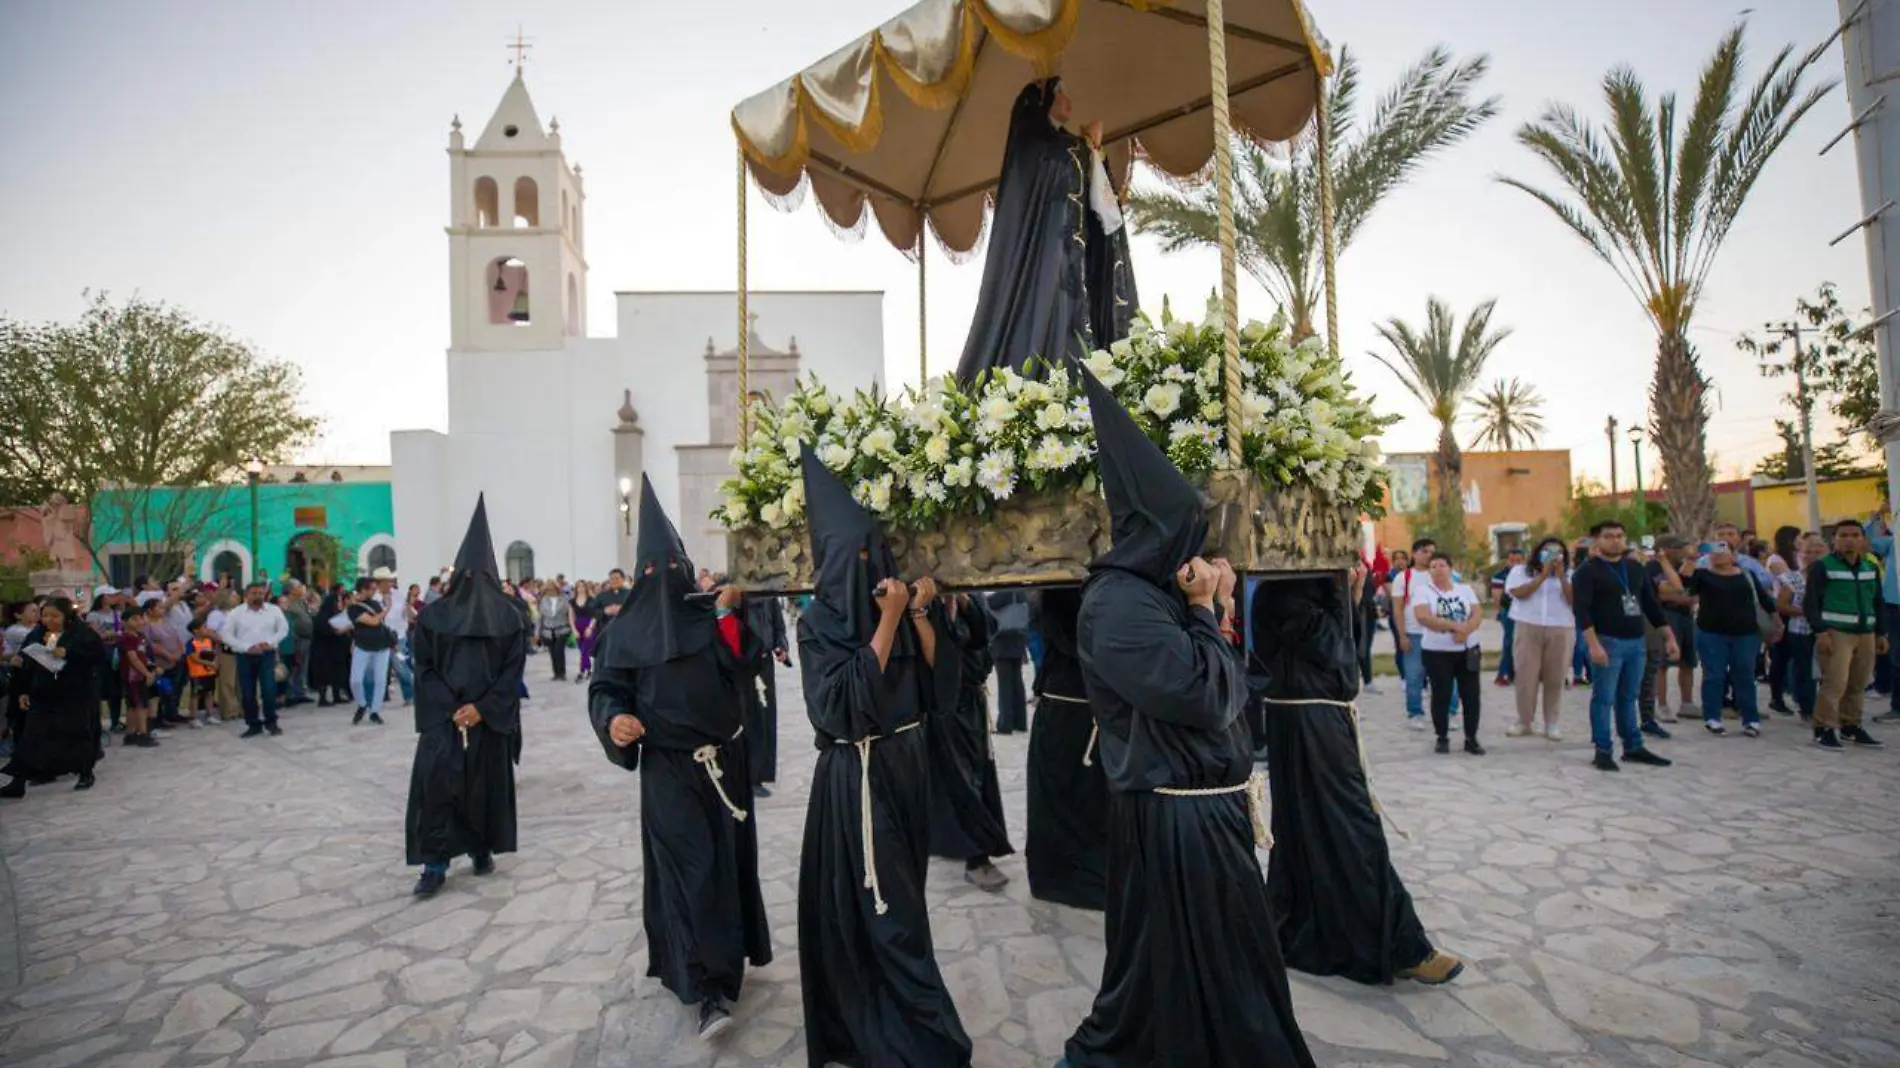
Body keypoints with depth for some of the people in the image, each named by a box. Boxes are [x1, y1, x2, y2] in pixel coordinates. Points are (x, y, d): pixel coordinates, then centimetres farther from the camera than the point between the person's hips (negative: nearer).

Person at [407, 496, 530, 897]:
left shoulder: (509, 617, 1)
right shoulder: (434, 614, 3)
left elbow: (513, 669, -3)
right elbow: (424, 667, 1)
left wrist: (482, 708, -12)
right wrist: (449, 709, -10)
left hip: (491, 716, 0)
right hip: (443, 715, 0)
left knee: (487, 783, 6)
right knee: (436, 782, -8)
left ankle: (482, 849, 24)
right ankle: (435, 864, 0)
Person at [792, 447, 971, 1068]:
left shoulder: (892, 599, 4)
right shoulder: (818, 621, -12)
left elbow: (938, 673, 2)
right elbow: (848, 699, -23)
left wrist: (918, 612, -11)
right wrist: (889, 621, -25)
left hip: (907, 762, 7)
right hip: (857, 774, -6)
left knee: (897, 897, 19)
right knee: (881, 909, 0)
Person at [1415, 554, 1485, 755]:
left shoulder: (1465, 589, 7)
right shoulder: (1422, 591, -5)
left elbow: (1478, 613, -3)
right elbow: (1423, 617, -19)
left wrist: (1465, 630, -22)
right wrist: (1455, 626, -21)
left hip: (1468, 650, 3)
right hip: (1437, 652, -3)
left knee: (1471, 695, 4)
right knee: (1441, 695, 1)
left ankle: (1471, 738, 16)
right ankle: (1442, 738, 13)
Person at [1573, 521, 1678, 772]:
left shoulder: (1634, 568, 13)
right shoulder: (1587, 570, -8)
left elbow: (1651, 604, 18)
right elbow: (1582, 610, -16)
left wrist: (1669, 637, 14)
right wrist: (1593, 644, -24)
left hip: (1636, 641, 6)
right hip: (1607, 641, -6)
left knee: (1628, 698, 14)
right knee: (1604, 698, -1)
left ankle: (1633, 747, 23)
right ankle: (1603, 751, 4)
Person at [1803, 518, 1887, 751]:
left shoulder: (1871, 568, 14)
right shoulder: (1822, 566, -6)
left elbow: (1877, 603, 21)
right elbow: (1810, 602, -10)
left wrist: (1881, 633, 17)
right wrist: (1820, 632, -17)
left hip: (1865, 634, 6)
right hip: (1836, 633, -6)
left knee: (1858, 685, 11)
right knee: (1835, 683, -12)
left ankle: (1850, 725, 23)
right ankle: (1824, 729, -6)